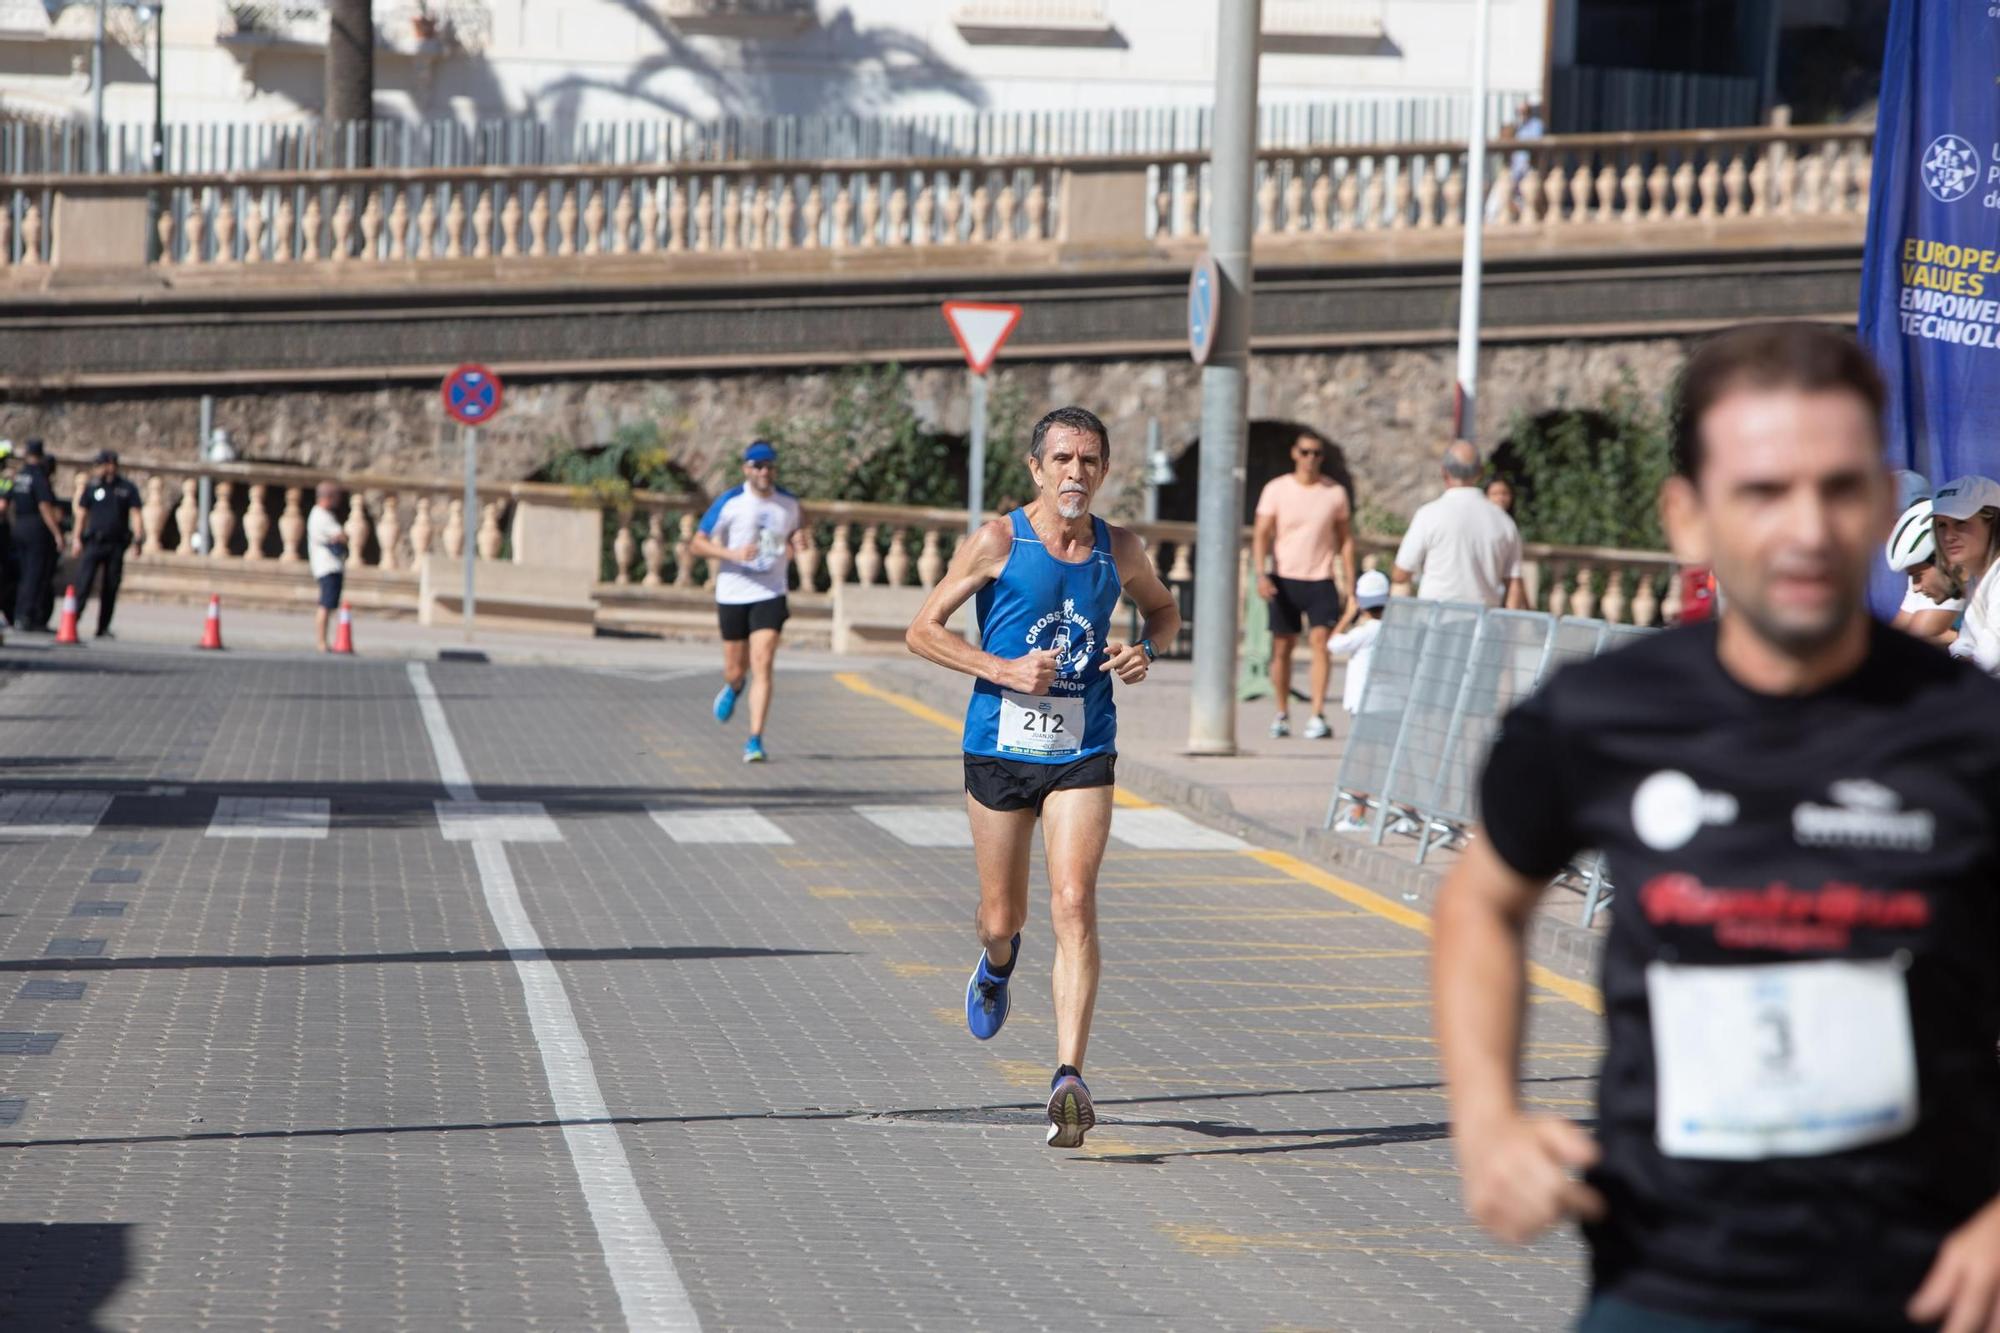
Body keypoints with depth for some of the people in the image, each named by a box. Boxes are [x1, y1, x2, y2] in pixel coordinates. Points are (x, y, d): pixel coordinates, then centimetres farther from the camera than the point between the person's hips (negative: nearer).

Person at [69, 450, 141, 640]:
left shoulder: (127, 489, 6)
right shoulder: (92, 488, 7)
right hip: (94, 543, -1)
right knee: (83, 583, -10)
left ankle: (104, 627, 12)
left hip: (116, 545, 1)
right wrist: (77, 538, 1)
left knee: (111, 588, 5)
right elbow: (82, 514, 10)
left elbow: (135, 513, 2)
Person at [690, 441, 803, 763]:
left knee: (762, 667, -14)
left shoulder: (789, 503, 4)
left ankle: (755, 740, -12)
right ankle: (733, 689, 48)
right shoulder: (729, 503, -6)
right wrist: (732, 553, -19)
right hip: (732, 594, -1)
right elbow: (698, 544, -4)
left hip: (770, 595, 1)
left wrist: (794, 544, -1)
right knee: (736, 670, 9)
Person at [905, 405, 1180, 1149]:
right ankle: (998, 966, 49)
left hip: (1082, 753, 1)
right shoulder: (998, 543, -5)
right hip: (1000, 748, -1)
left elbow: (1163, 610, 24)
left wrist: (1144, 651, 1)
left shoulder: (1120, 552, 4)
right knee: (1003, 917, 10)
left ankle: (1069, 1078, -18)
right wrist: (1003, 670, -16)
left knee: (1074, 907, -15)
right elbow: (922, 631, -3)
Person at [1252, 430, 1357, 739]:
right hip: (1284, 579, 0)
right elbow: (1261, 534, -2)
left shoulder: (1335, 492, 5)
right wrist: (1261, 574, -17)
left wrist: (1350, 586, 6)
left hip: (1322, 580, 0)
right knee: (1282, 647, 3)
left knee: (1321, 640, -14)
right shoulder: (1276, 489, 1)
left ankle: (1317, 717, -18)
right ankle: (1282, 714, 17)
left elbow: (1345, 540, 10)